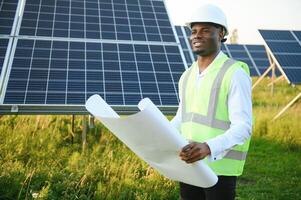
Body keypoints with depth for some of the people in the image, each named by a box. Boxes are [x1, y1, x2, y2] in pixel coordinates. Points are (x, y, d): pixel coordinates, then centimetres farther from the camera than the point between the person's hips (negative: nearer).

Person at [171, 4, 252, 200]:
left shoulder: (235, 74, -11)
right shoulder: (187, 76, 9)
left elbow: (243, 127, -16)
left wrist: (208, 147, -32)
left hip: (220, 167, -5)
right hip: (188, 165, 6)